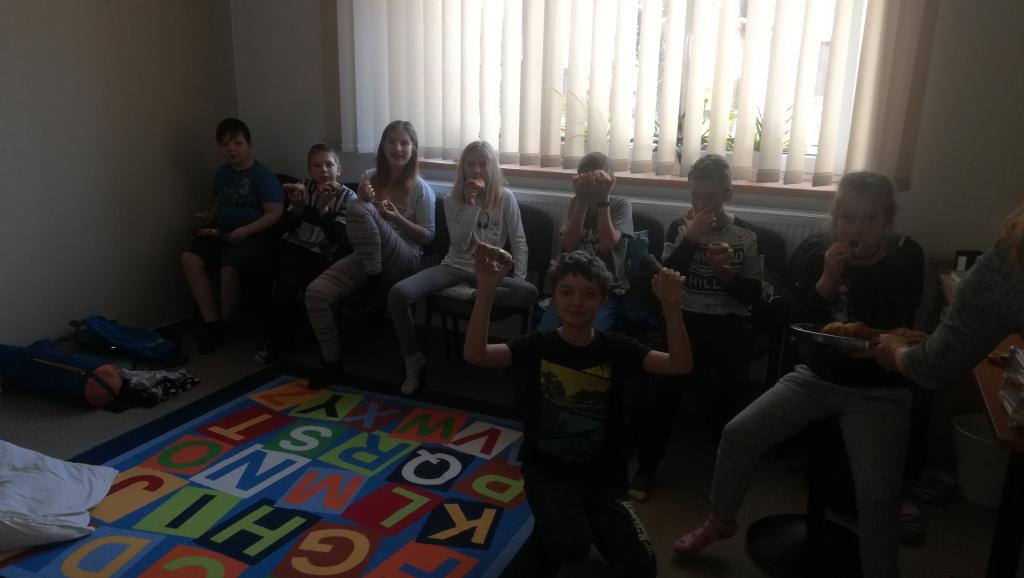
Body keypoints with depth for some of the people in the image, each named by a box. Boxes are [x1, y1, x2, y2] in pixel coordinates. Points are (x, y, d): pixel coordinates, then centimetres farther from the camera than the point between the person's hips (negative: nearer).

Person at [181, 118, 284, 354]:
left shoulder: (263, 175, -6)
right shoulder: (221, 174, 16)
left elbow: (275, 213, -13)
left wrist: (246, 230, -23)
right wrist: (209, 218, 8)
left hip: (254, 236, -7)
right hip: (222, 234, 7)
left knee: (228, 267, -33)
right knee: (189, 258, -19)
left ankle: (225, 323, -7)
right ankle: (213, 323, -17)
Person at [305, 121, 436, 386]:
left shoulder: (421, 189, 0)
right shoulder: (369, 178, 12)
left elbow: (428, 236, 0)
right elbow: (357, 224, 16)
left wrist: (397, 219, -15)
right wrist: (363, 201, -6)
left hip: (404, 262, -4)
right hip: (366, 258, 5)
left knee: (358, 208, -29)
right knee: (315, 292, -21)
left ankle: (374, 280, -14)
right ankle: (332, 362, -4)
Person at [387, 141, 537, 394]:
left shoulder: (505, 198, 0)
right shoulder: (452, 199, 2)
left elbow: (519, 242, 2)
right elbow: (459, 245, -10)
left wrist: (519, 279, -10)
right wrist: (471, 204, -17)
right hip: (456, 267, 1)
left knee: (529, 292, -32)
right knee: (397, 293, -23)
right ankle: (413, 358, -6)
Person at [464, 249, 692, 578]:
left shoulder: (615, 348, -3)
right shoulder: (537, 346, -8)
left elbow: (680, 365, -15)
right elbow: (475, 354, -23)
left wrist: (671, 305, -30)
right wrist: (486, 290, -38)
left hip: (602, 471, 3)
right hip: (547, 467, -3)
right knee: (571, 545, -29)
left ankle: (585, 515, 18)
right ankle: (552, 533, 5)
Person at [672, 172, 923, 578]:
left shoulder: (902, 268, -3)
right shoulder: (818, 261, 2)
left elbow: (894, 333, -16)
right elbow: (798, 329, -3)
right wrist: (826, 283, -18)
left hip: (878, 393, -3)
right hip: (814, 378, 3)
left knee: (876, 493, -23)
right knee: (738, 434, -10)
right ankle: (721, 520, 13)